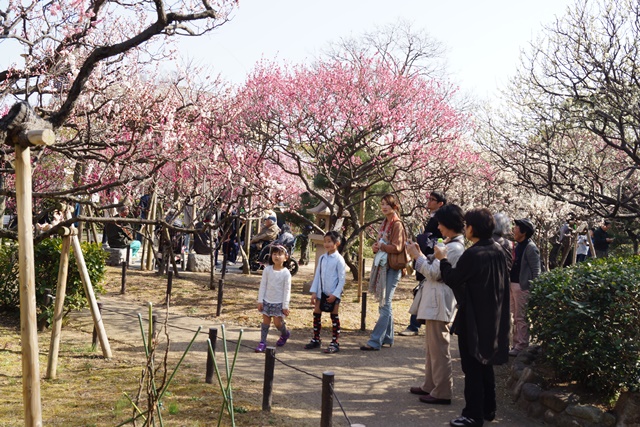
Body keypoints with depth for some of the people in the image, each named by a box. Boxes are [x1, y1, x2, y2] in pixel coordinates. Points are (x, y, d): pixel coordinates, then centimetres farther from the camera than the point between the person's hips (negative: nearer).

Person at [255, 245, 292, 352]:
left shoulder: (286, 273, -9)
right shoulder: (267, 270, -3)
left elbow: (287, 290, -6)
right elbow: (262, 285, 1)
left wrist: (285, 306, -7)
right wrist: (260, 301, -1)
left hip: (279, 302, -2)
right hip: (267, 300, 2)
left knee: (278, 322, -2)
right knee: (265, 321, 4)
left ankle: (285, 334, 29)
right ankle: (262, 342, 8)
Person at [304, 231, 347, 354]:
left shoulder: (339, 259, -10)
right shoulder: (322, 258, 6)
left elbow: (342, 278, -11)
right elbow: (317, 275, 9)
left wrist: (335, 294, -16)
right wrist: (314, 292, 4)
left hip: (333, 294, -6)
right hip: (321, 292, 6)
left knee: (334, 317, 3)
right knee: (316, 314, 9)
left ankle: (335, 343, 9)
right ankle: (316, 339, 22)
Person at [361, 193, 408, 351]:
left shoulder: (397, 224, -10)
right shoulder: (385, 223, 15)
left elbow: (397, 247, -15)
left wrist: (381, 246, -8)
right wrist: (376, 247, 1)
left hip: (392, 267, -9)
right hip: (381, 265, 9)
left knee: (385, 304, -8)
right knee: (385, 304, 13)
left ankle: (375, 341, -9)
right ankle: (387, 337, 22)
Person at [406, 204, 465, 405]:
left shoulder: (454, 248, -18)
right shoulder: (450, 244, 13)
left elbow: (434, 273, -20)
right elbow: (434, 268, 15)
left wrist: (417, 256, -11)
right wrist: (420, 254, 7)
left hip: (439, 302, -11)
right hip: (434, 300, 11)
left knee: (438, 348, -5)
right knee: (432, 346, 18)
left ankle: (442, 392, 2)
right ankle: (430, 385, 28)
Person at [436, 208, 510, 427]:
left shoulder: (472, 254, -22)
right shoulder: (498, 251, 3)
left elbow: (452, 279, -13)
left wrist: (443, 259, 1)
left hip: (473, 319, -8)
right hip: (493, 318, 8)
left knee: (472, 367, 0)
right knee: (485, 364, 19)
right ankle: (488, 409, 28)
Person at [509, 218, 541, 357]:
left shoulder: (530, 247, -14)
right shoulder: (518, 245, 12)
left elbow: (536, 271, -14)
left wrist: (532, 288, -16)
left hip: (523, 287, -9)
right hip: (513, 284, 9)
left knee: (521, 318, -2)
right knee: (516, 317, 15)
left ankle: (522, 347, 6)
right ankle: (516, 344, 24)